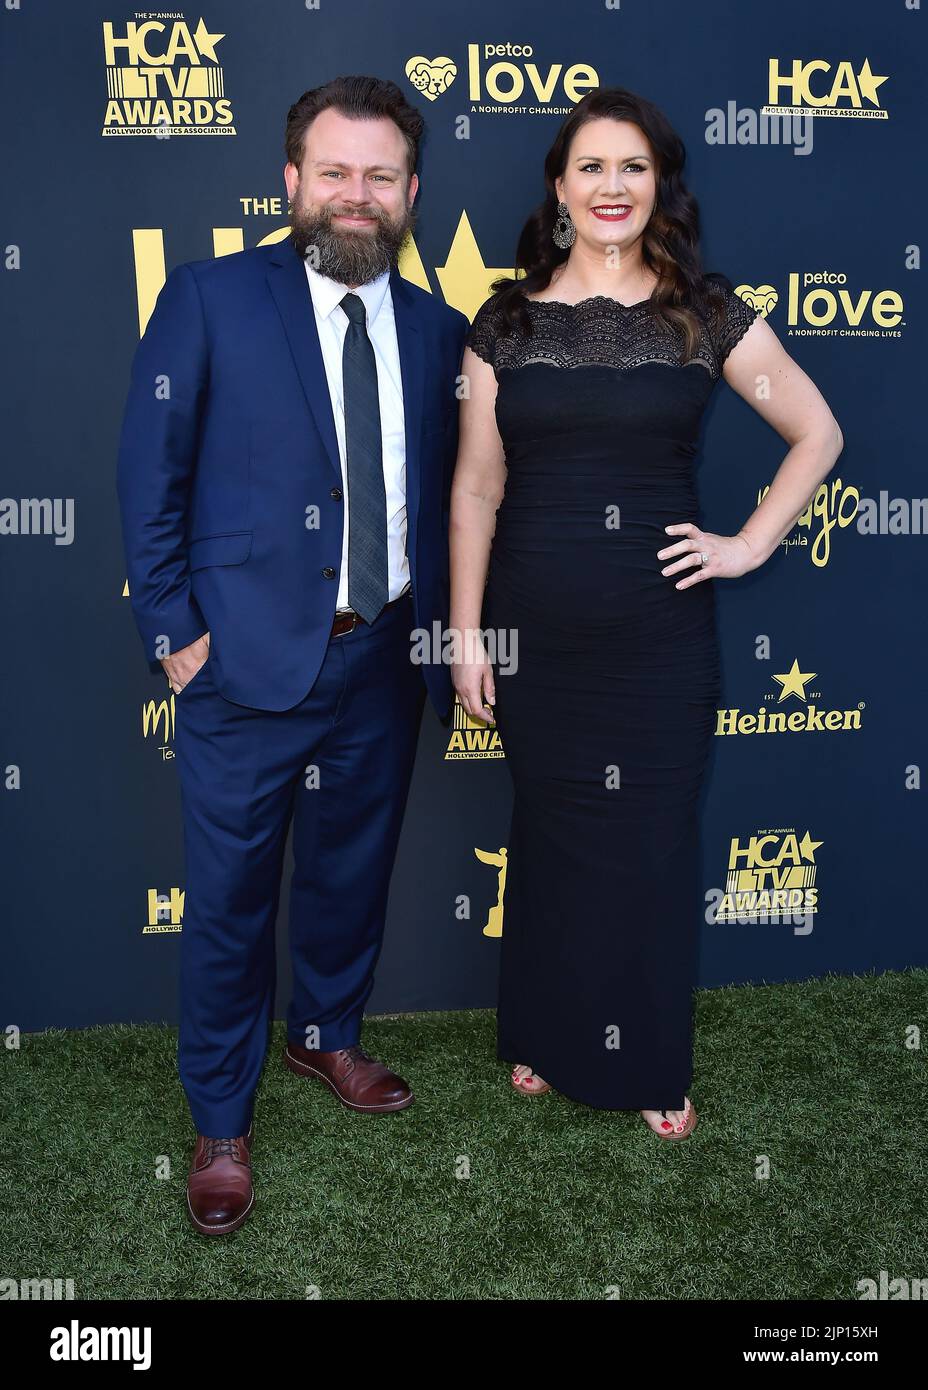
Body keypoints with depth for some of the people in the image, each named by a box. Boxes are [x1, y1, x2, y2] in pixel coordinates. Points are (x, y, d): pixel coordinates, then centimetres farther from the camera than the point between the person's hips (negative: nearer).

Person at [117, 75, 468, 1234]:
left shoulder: (437, 331, 7)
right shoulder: (208, 299, -4)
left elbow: (441, 496, 11)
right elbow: (149, 478, -5)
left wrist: (442, 630, 5)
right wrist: (175, 630, -9)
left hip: (384, 659, 4)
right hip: (250, 658, -4)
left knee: (350, 870, 19)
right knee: (230, 898, 6)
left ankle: (327, 1036, 46)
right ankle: (220, 1124, 27)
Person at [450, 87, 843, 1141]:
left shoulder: (706, 313, 1)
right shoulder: (506, 319, 3)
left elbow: (817, 433, 8)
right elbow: (476, 486, 2)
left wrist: (750, 544, -1)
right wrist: (465, 635, -1)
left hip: (659, 622, 0)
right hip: (536, 626, 1)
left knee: (654, 838, 7)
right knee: (550, 834, 12)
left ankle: (651, 1064, 28)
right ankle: (549, 1040, 34)